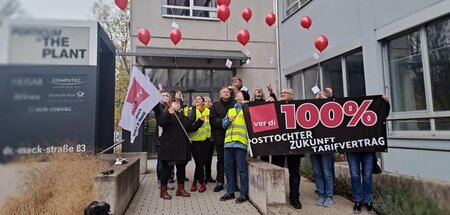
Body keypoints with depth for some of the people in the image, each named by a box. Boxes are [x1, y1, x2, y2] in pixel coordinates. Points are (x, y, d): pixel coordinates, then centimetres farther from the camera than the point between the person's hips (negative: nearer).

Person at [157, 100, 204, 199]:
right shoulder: (167, 114, 3)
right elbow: (160, 122, -17)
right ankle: (163, 190, 10)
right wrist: (168, 113, -30)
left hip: (182, 147, 6)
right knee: (166, 167, 0)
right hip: (169, 146, -6)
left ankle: (181, 188, 22)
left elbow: (192, 128, 17)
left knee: (181, 167, 10)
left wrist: (200, 121, 6)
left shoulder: (184, 117, 22)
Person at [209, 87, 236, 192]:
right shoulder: (215, 106, 8)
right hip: (220, 137, 0)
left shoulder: (235, 104, 8)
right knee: (221, 160, 8)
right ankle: (219, 182, 18)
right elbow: (212, 120, -2)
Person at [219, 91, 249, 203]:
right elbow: (223, 124, 18)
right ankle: (230, 192, 22)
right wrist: (228, 120, -4)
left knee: (242, 169, -2)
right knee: (228, 169, 10)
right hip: (228, 142, 6)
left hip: (240, 142, -6)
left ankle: (243, 194, 8)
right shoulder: (230, 110, 23)